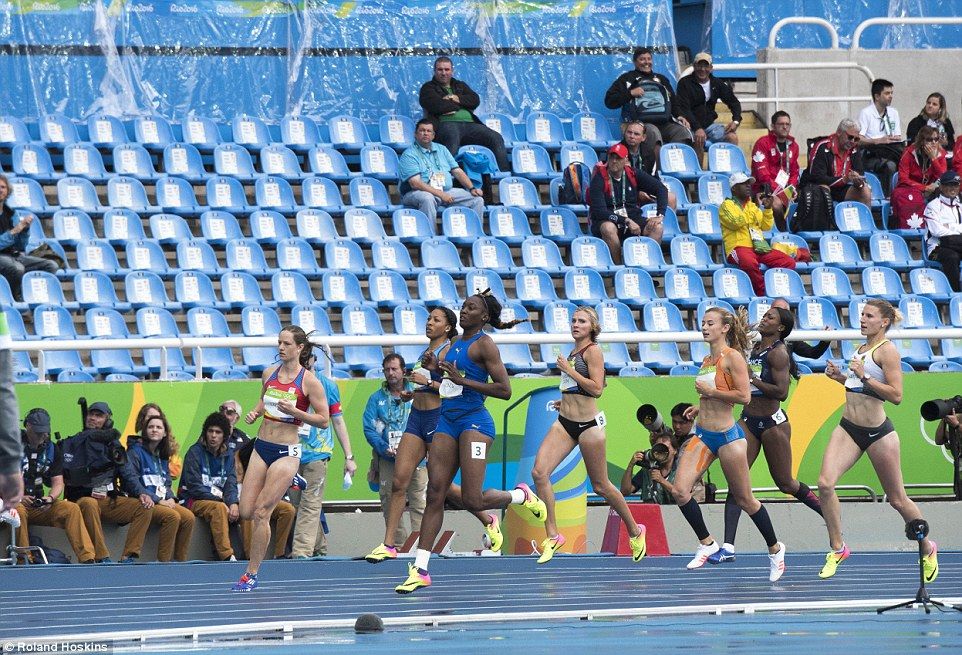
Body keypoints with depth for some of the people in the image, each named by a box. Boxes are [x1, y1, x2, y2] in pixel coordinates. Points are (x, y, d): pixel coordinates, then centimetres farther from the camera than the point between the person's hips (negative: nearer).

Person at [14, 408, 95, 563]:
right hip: (14, 503, -4)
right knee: (19, 511, -39)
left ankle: (87, 558, -28)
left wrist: (50, 498, -13)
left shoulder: (52, 449, 12)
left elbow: (58, 482, 9)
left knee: (71, 508, -18)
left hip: (39, 504, 4)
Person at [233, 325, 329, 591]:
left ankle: (252, 575, 1)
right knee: (246, 512, 3)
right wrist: (254, 413, 4)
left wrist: (294, 411, -20)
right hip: (262, 446, 6)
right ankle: (287, 484, 32)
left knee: (261, 512, -10)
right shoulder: (269, 373, 8)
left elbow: (324, 420, -7)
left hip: (286, 451, -6)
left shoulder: (309, 381, -9)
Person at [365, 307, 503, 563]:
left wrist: (427, 381, -21)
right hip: (416, 418, 7)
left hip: (438, 418, -7)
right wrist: (411, 394, 15)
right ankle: (389, 545, -5)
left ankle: (489, 521, 21)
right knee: (399, 482, -4)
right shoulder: (426, 351, 17)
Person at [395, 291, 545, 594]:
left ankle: (521, 495, 18)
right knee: (435, 494, -1)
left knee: (471, 500, -12)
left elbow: (504, 390, -14)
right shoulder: (454, 343, 17)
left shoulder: (484, 344, -7)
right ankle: (420, 570, -4)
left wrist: (462, 380, -17)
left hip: (474, 421, -7)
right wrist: (435, 369, 6)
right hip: (447, 422, 7)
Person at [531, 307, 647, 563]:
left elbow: (597, 389, -18)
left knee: (600, 486, 5)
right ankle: (552, 536, -9)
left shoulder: (593, 350, -9)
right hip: (564, 422, 7)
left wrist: (569, 370, -16)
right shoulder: (574, 352, 14)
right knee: (539, 472, -13)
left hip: (589, 424, -7)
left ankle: (635, 531, 26)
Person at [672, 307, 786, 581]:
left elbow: (743, 396, -20)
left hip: (727, 435, -7)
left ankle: (775, 549, 23)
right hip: (702, 435, 7)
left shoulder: (732, 356, -12)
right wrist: (700, 407, 12)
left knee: (744, 500, 4)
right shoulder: (707, 360, 12)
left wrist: (710, 392, -16)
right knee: (680, 490, -10)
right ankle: (707, 543, 6)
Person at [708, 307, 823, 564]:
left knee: (785, 483, 6)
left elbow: (782, 392, -22)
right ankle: (728, 546, -11)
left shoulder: (778, 352, -14)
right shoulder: (756, 346, 9)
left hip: (772, 423, -7)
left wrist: (753, 378, -22)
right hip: (748, 421, 7)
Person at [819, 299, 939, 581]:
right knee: (825, 483, -15)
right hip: (848, 428, 7)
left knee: (897, 499, 5)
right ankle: (837, 548, -4)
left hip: (878, 432, -7)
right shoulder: (862, 348, 12)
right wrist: (840, 377, 8)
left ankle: (928, 549, 27)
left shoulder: (887, 349, -11)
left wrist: (864, 376, -23)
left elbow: (896, 395, -18)